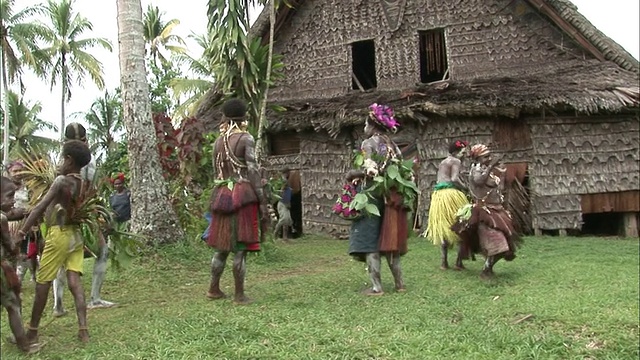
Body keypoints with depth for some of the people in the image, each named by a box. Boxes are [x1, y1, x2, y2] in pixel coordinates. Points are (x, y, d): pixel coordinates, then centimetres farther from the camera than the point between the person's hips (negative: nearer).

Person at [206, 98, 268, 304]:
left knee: (222, 244, 16)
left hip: (221, 195, 6)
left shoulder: (218, 142, 11)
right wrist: (263, 202, -11)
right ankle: (239, 295, 5)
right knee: (240, 247, -1)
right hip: (243, 195, -6)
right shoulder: (246, 139, -7)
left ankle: (214, 289, 24)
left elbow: (217, 173, 14)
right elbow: (253, 172, -12)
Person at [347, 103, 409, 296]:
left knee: (369, 239, -3)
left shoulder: (369, 143, -7)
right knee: (388, 240, 14)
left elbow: (371, 171, -22)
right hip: (389, 197, 7)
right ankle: (399, 282, 16)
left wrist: (353, 174, -16)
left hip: (371, 196, -7)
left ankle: (376, 286, -6)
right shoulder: (392, 145, 13)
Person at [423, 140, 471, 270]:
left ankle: (444, 262, 13)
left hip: (437, 195, 7)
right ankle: (458, 262, 0)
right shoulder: (456, 161, 0)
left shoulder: (442, 162, 24)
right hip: (451, 193, -7)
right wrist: (464, 187, 0)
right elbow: (454, 179, -14)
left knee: (442, 229, 11)